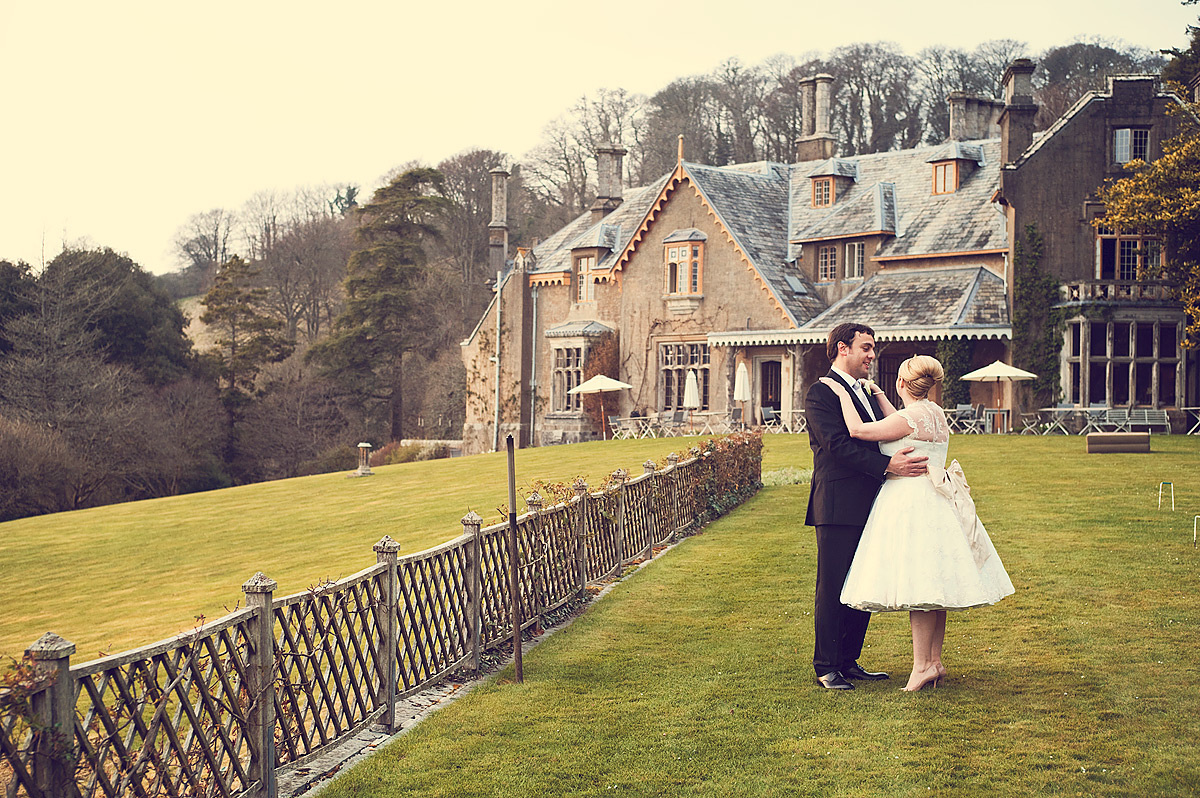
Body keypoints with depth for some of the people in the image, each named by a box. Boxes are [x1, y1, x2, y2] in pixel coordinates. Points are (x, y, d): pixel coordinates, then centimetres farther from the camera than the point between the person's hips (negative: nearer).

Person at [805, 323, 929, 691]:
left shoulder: (868, 394, 21)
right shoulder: (821, 392, -8)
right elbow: (839, 445, -19)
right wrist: (888, 465, -24)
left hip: (868, 505, 9)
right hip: (838, 507, -9)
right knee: (832, 589, -2)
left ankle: (849, 661, 20)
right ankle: (826, 667, 5)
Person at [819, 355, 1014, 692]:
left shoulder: (912, 416, -15)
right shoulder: (934, 413, 12)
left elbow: (858, 430, -16)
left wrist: (843, 394, -5)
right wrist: (878, 396, 34)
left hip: (913, 505, -9)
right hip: (934, 506, 9)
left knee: (919, 587, -8)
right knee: (932, 588, 11)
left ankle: (923, 665, -8)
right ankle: (935, 661, 15)